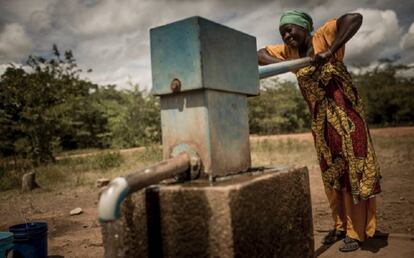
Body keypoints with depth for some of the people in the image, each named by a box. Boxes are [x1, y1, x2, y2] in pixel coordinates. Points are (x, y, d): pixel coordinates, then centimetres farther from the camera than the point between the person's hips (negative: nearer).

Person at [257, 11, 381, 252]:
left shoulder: (324, 35, -10)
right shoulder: (289, 51, 5)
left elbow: (355, 18, -22)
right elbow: (260, 54, 3)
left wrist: (329, 52, -29)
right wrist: (283, 65, -15)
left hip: (345, 114, -6)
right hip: (320, 120, 6)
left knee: (353, 170, -1)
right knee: (332, 174, 13)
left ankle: (356, 232, 10)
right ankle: (340, 226, 27)